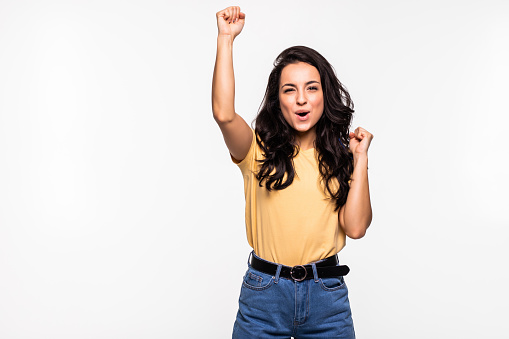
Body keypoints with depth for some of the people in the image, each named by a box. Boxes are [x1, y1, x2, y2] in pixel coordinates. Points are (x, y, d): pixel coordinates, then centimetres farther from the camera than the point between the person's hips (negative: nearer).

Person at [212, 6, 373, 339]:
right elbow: (224, 114, -23)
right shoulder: (260, 151, -2)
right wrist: (226, 38, -18)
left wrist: (360, 159, -5)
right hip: (265, 292, -1)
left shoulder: (340, 156, 5)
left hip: (327, 294, 2)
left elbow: (356, 227, -6)